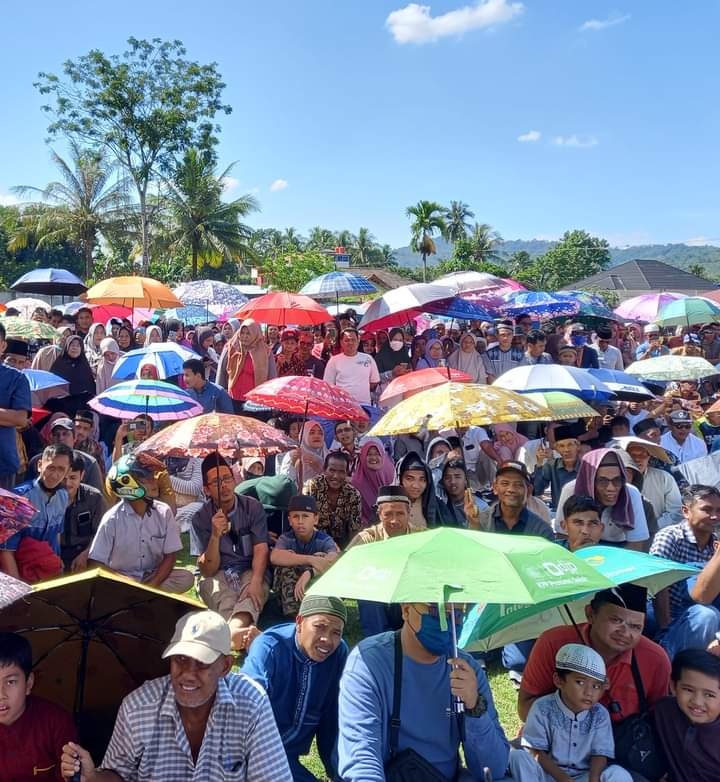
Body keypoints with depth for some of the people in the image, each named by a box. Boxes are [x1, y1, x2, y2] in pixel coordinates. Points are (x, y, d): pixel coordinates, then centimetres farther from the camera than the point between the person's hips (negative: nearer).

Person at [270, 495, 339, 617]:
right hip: (290, 591, 1)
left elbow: (334, 559, -34)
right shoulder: (286, 538, -10)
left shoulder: (324, 540, -11)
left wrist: (309, 573, -51)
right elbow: (274, 557, -34)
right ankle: (292, 614, -27)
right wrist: (310, 560, -43)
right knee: (287, 560, -25)